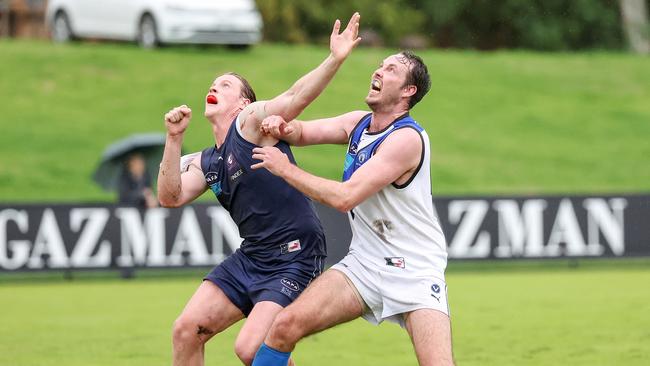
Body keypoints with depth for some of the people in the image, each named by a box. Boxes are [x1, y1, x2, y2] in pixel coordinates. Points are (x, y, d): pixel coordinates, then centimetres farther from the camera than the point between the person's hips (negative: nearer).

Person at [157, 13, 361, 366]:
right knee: (186, 329, 4)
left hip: (294, 259, -8)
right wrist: (174, 138, -8)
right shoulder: (205, 163, 16)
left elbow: (296, 97, -21)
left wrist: (334, 60, -37)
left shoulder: (252, 120, -4)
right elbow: (170, 197, 2)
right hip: (249, 258, 8)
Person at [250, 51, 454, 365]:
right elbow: (304, 133, 17)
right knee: (285, 325, -9)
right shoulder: (359, 122, 5)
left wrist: (285, 169, -17)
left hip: (415, 275, -7)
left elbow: (344, 198, -25)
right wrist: (284, 128, -7)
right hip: (364, 265, 7)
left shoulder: (407, 139, -21)